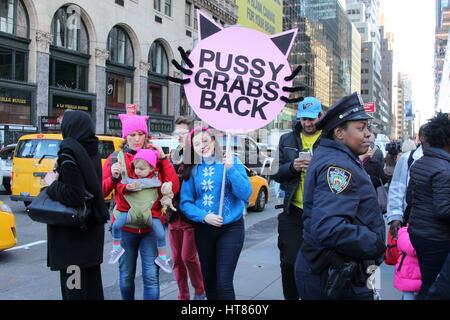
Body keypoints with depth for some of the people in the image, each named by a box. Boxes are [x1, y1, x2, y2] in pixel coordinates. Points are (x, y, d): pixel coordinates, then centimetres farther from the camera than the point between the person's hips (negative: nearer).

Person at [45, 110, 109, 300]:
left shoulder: (69, 153, -18)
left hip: (73, 231, -8)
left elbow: (73, 196, -24)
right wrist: (59, 177, 5)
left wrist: (53, 184, -10)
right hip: (92, 227, 8)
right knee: (91, 275, 18)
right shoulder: (91, 151, 5)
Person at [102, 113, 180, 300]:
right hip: (125, 226, 1)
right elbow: (101, 192, 1)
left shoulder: (155, 157, 3)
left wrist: (164, 159, -10)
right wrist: (113, 177, -17)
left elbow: (174, 188, -5)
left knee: (151, 277, -4)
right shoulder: (115, 159, 1)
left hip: (151, 225, 0)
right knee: (126, 277, 12)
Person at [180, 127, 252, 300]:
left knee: (224, 281, -10)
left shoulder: (232, 161, -4)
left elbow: (246, 194, -12)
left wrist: (231, 170, -23)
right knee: (209, 279, 15)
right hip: (204, 230, 3)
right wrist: (204, 216, -17)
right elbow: (185, 202, -1)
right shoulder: (192, 169, 2)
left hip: (231, 228, -3)